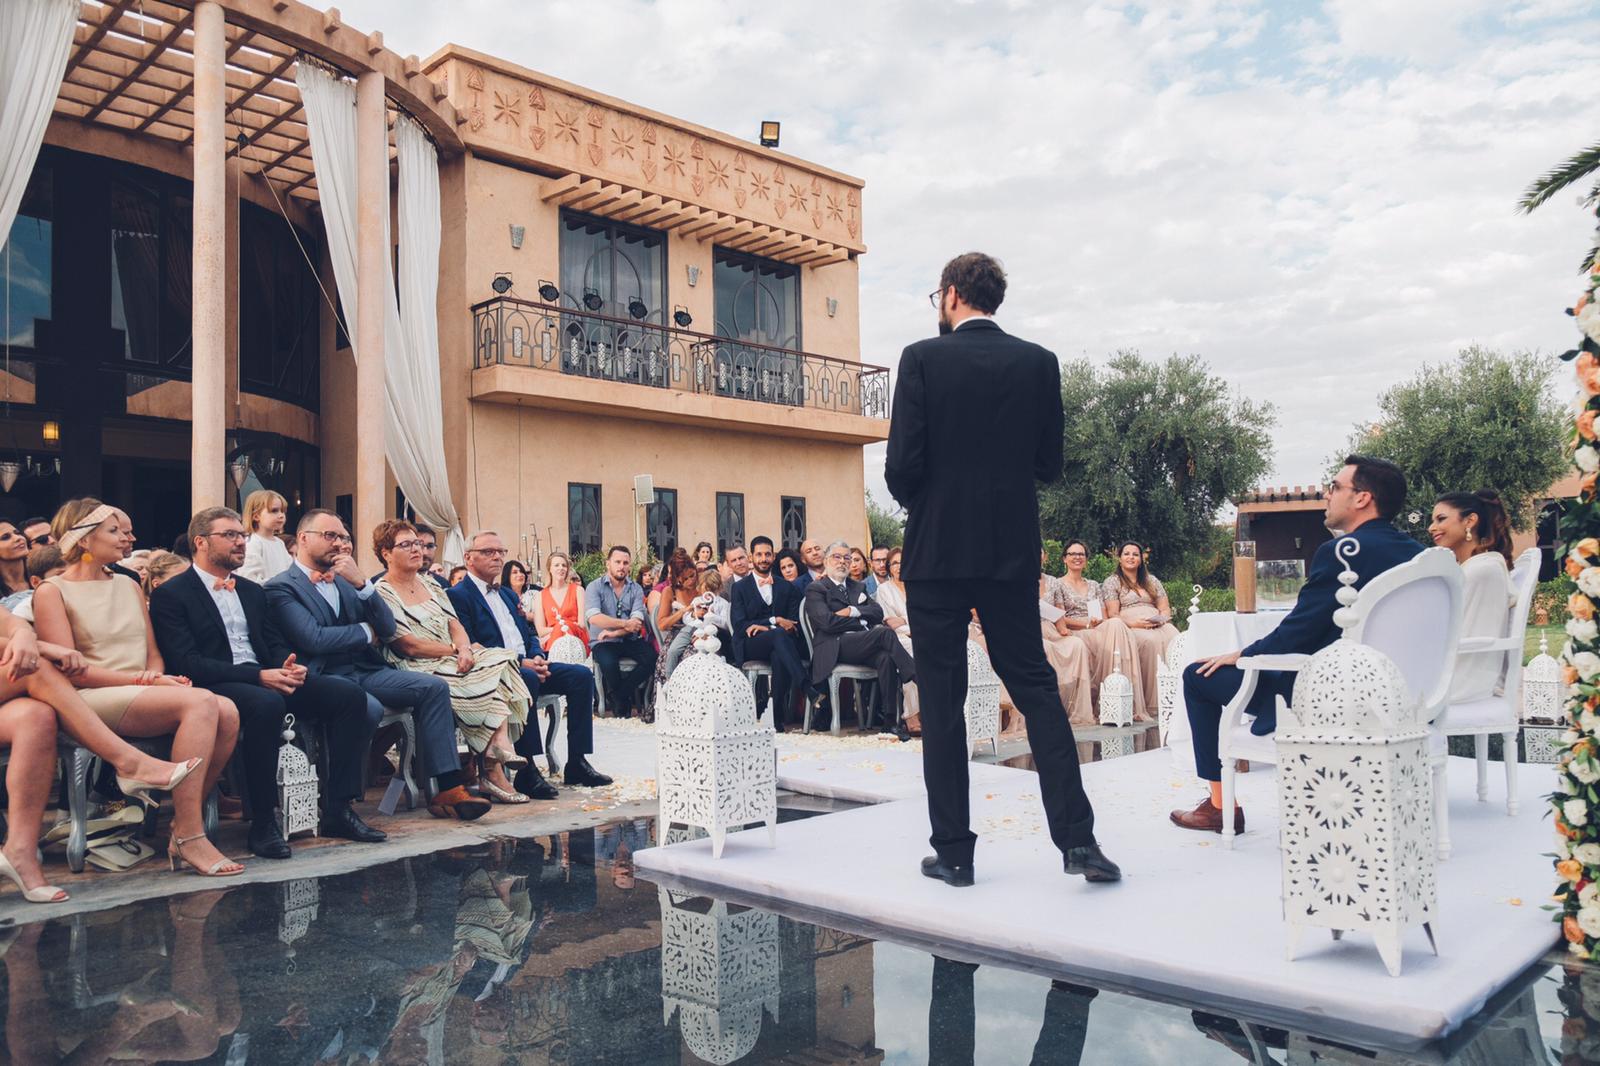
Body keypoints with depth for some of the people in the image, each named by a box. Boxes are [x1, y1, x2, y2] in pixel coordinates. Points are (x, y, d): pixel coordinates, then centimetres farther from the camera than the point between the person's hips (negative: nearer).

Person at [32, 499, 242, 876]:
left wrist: (157, 676, -5)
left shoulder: (129, 587, 23)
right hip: (94, 701, -6)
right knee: (200, 701, -33)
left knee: (227, 712, -26)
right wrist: (143, 680, -14)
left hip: (144, 696, 6)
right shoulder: (52, 592, 4)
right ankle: (188, 837, -29)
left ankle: (186, 825, -17)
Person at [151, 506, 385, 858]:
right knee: (267, 704, -39)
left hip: (266, 679, 7)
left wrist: (287, 667, -7)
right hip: (216, 687, -7)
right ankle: (262, 825, -26)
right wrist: (258, 676, -21)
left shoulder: (253, 591, 23)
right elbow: (187, 663, -12)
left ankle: (337, 810, -15)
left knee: (349, 693, -16)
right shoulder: (170, 595, 0)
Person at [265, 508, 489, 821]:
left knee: (434, 687, -12)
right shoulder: (281, 587, -2)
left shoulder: (346, 581, 19)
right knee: (369, 707, -35)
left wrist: (362, 583, -4)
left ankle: (448, 788, -14)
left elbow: (388, 630, 10)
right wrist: (365, 631, -2)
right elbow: (314, 639, -16)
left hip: (364, 671, 7)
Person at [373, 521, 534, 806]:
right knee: (476, 684, -30)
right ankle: (493, 770, -25)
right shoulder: (383, 594, -5)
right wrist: (454, 650, -10)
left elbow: (454, 625, 11)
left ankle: (500, 743, -33)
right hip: (419, 670, -7)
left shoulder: (429, 583, 20)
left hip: (454, 659, 7)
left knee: (500, 662, -20)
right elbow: (408, 646, -13)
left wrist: (465, 649, -11)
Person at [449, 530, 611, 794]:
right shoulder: (459, 596, -2)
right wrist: (518, 663, -20)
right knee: (527, 680, -38)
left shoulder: (507, 594, 26)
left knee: (581, 674, -11)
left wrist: (537, 657, -1)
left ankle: (577, 763, -12)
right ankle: (526, 771, -33)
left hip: (527, 666, 8)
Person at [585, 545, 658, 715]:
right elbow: (593, 617, -16)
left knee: (652, 657, -24)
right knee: (608, 663, -34)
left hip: (630, 640, 3)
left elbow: (637, 621, -5)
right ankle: (622, 701, -5)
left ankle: (619, 693, -8)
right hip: (604, 643, -3)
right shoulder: (595, 587, 1)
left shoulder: (636, 589, 9)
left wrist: (614, 632, -18)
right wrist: (625, 624, -16)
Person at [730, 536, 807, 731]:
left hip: (778, 648, 2)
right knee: (779, 634, -35)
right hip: (750, 647, -1)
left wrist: (765, 627, -9)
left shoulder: (787, 587, 19)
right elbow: (739, 625, -1)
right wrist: (774, 621, -11)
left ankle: (778, 718, -35)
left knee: (779, 657, -37)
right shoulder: (740, 587, 12)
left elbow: (795, 623, 8)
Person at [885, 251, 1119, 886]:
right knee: (1035, 688, 11)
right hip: (1012, 551, 3)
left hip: (937, 549, -3)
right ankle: (1076, 837, 7)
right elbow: (1049, 465, 6)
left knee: (941, 701, 4)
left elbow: (902, 464, -12)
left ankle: (953, 850, 10)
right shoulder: (1038, 362, 4)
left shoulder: (924, 358, -7)